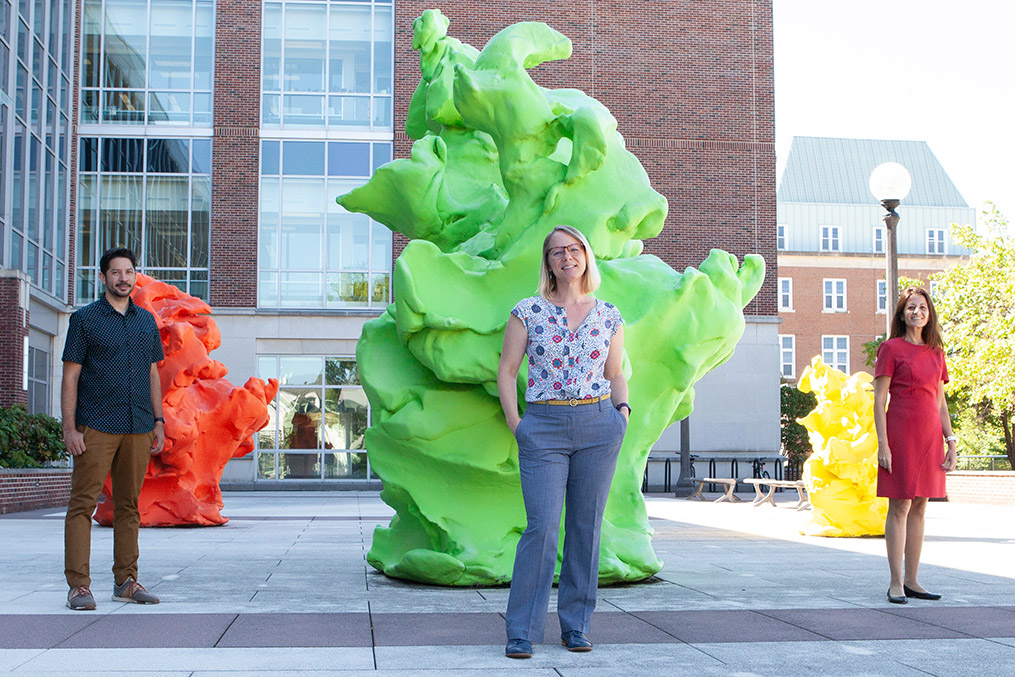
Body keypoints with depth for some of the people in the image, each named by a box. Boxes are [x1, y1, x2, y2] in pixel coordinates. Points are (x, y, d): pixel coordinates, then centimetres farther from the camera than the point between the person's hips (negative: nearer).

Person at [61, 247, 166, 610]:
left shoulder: (147, 321, 15)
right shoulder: (85, 319, 2)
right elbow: (70, 376, -1)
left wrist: (158, 422, 12)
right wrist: (70, 428, -9)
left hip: (138, 428, 4)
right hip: (96, 427, -4)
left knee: (129, 505, 8)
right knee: (83, 503, -5)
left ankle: (126, 581, 15)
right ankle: (79, 585, -3)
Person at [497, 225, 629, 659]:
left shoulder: (609, 317, 8)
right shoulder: (527, 312, 2)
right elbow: (506, 371, 4)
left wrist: (622, 410, 2)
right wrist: (514, 422, -5)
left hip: (598, 425, 2)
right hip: (544, 427, -2)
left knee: (586, 526, 5)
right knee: (542, 526, -9)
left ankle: (576, 625, 17)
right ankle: (521, 631, 0)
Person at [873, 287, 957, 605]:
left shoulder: (936, 354, 14)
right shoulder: (891, 348, -2)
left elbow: (941, 404, 16)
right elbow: (879, 401, -6)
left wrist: (951, 442, 8)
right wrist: (883, 444, -13)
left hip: (930, 436, 5)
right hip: (901, 433, -5)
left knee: (919, 508, 8)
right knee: (899, 507, -4)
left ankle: (912, 581, 13)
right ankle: (896, 583, 1)